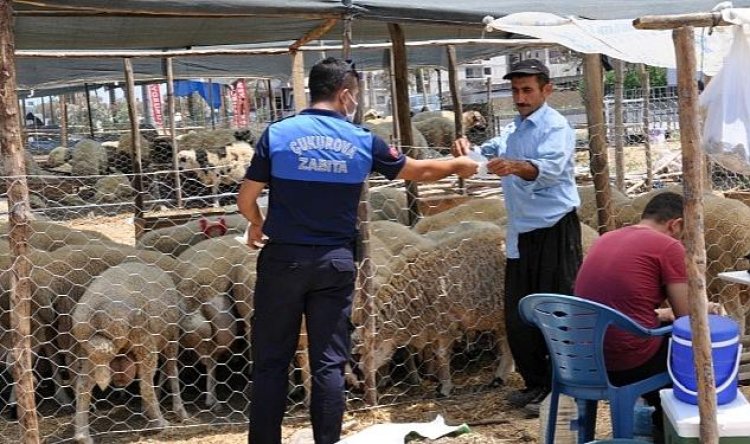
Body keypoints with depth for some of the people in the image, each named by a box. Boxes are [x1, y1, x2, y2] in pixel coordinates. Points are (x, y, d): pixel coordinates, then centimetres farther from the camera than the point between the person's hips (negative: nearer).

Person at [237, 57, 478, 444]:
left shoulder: (277, 134, -5)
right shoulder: (362, 142, 0)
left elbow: (246, 199, -3)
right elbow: (419, 171, 13)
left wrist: (257, 224, 20)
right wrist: (457, 165, 33)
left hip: (283, 260, -1)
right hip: (335, 263, 1)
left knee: (271, 362, 7)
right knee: (329, 363, 7)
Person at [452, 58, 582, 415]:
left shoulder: (556, 127, -9)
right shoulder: (514, 130, 19)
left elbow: (550, 168, -27)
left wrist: (516, 167, -48)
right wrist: (466, 149, -11)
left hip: (554, 232, -8)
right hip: (521, 233, 8)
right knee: (518, 315, 11)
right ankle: (536, 383, 24)